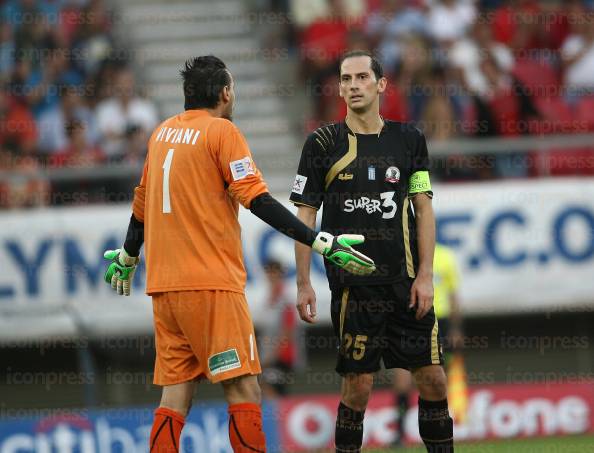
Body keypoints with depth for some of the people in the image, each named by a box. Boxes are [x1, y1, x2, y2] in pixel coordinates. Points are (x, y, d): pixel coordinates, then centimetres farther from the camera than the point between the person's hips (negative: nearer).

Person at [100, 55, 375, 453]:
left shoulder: (162, 133, 14)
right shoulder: (222, 131, -5)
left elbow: (142, 204, 23)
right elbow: (257, 200, -14)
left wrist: (127, 258, 39)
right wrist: (321, 243, -16)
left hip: (165, 285, 7)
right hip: (212, 283, -7)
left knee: (176, 394, 7)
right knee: (244, 390, -7)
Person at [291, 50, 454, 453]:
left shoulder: (409, 139, 8)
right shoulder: (323, 144, 2)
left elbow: (424, 208, 8)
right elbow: (305, 216, 3)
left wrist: (425, 275, -1)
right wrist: (304, 284, -3)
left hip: (406, 282, 3)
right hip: (353, 284, -2)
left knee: (433, 378, 1)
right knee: (358, 385, -5)